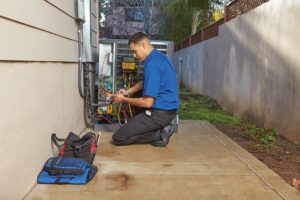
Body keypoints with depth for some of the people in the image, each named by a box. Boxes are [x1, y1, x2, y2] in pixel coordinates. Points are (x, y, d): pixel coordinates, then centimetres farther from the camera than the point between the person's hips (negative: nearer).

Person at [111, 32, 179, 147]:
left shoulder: (152, 65, -22)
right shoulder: (159, 57, 10)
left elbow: (147, 103, -23)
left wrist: (124, 99, -8)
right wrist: (128, 92, 10)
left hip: (160, 113, -10)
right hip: (169, 109, 10)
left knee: (118, 138, -5)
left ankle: (160, 134, -5)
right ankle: (162, 127, 13)